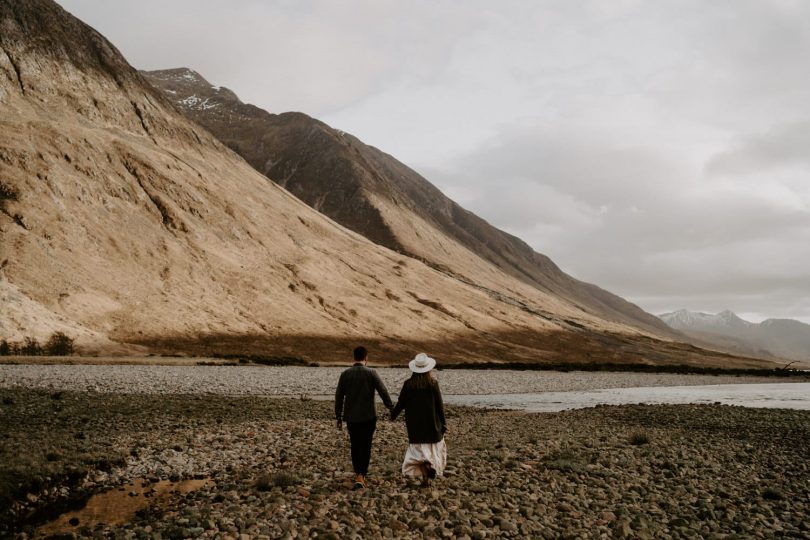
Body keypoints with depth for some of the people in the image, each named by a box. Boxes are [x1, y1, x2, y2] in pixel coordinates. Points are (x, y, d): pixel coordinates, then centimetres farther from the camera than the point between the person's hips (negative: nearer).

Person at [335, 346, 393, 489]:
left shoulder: (345, 374, -1)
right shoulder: (371, 373, -9)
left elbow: (339, 396, 2)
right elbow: (383, 391, -8)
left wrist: (339, 417, 10)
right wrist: (391, 407, 7)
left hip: (351, 417, 3)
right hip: (368, 417, -2)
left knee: (355, 446, 16)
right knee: (365, 447, 3)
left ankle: (358, 474, 26)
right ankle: (361, 475, -7)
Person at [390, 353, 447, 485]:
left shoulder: (408, 384, -7)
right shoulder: (433, 384, -9)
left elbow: (400, 403, -1)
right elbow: (439, 405, -5)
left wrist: (393, 415, 17)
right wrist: (443, 423, 5)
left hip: (414, 425, 1)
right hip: (432, 424, -1)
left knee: (417, 447, 7)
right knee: (435, 447, 16)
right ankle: (432, 463, -9)